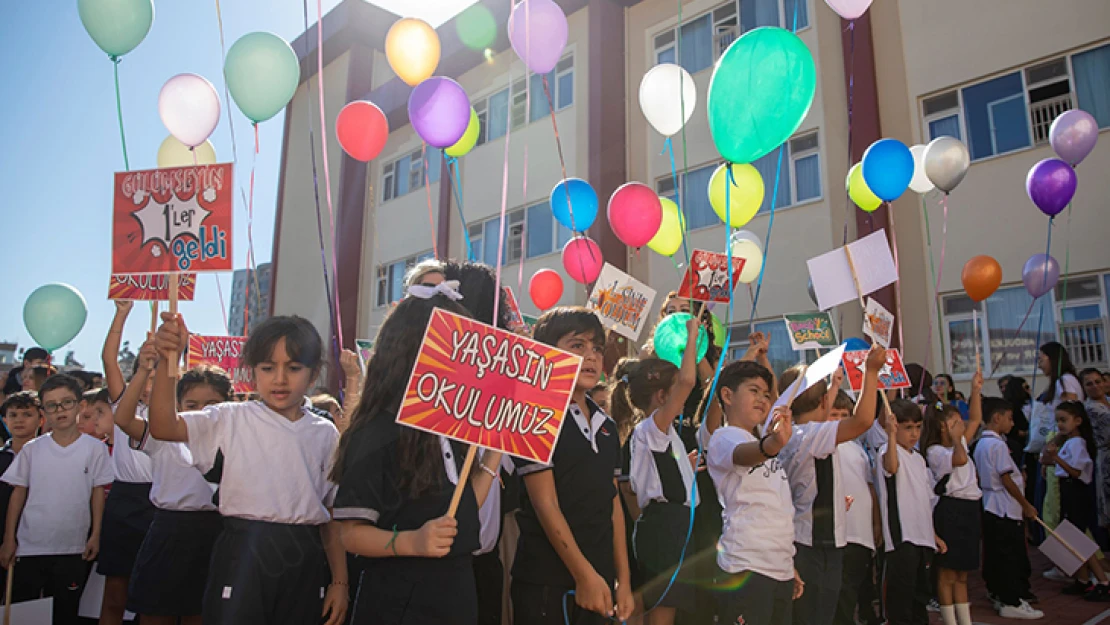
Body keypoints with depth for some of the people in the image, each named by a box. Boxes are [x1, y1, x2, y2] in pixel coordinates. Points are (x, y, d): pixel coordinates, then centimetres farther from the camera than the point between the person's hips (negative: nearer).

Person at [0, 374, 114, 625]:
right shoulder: (32, 449, 0)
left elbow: (98, 492, -1)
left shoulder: (95, 448, -5)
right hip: (30, 546, 1)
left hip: (73, 548, -1)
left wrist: (96, 535, -5)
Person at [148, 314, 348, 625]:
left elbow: (334, 516, 8)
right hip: (244, 554, -2)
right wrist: (168, 360, -28)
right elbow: (163, 427, -16)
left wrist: (340, 581, 7)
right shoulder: (233, 420, 0)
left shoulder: (325, 434, 6)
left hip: (305, 562, 3)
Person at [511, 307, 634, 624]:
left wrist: (623, 578, 8)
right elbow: (545, 504, -15)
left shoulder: (607, 426, 10)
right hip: (547, 581, -6)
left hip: (598, 579, 6)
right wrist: (584, 575, -15)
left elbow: (612, 504, 11)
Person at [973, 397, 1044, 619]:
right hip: (1006, 509, -9)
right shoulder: (998, 444, -17)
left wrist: (1018, 477, 17)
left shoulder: (981, 444, 12)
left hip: (990, 507, 9)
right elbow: (1006, 480, -16)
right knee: (1011, 557, -3)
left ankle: (997, 594, 24)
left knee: (995, 554, 15)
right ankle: (1011, 603, 3)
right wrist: (1026, 505, -7)